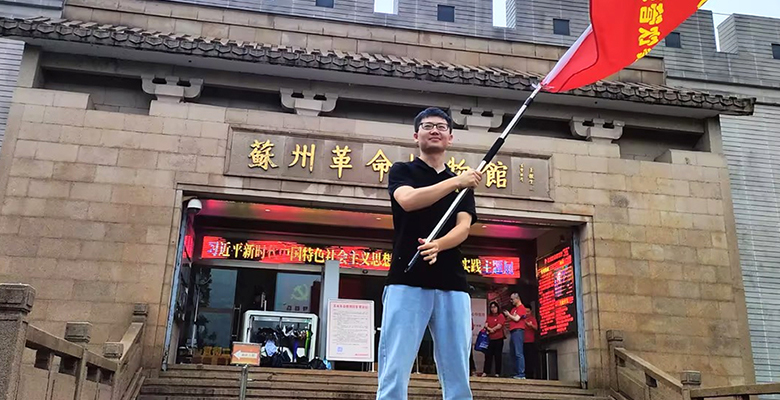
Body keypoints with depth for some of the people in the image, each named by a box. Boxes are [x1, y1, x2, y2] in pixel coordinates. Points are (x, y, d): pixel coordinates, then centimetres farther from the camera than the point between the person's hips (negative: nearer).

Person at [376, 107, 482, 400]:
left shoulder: (464, 184, 20)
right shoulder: (402, 171, 13)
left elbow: (463, 228, 3)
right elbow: (408, 200, -11)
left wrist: (438, 245, -17)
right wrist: (455, 182, -11)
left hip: (453, 285, 3)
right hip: (407, 281, -3)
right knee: (394, 376, -8)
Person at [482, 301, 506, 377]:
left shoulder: (501, 316, -1)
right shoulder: (489, 316, 17)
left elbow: (499, 326, -11)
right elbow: (486, 325, 7)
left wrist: (491, 329, -2)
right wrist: (489, 329, -14)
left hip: (498, 339, -5)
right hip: (490, 339, 5)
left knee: (497, 356, -2)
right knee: (488, 355, 1)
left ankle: (497, 373, 1)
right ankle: (485, 372, 0)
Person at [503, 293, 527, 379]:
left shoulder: (521, 307, -5)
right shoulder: (514, 308, 22)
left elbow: (516, 319, -15)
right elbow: (511, 319, 22)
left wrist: (509, 314, -1)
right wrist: (507, 315, 5)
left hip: (518, 331, -10)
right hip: (513, 331, 10)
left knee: (518, 353, -13)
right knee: (513, 353, 8)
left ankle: (521, 374, -15)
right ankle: (517, 372, 10)